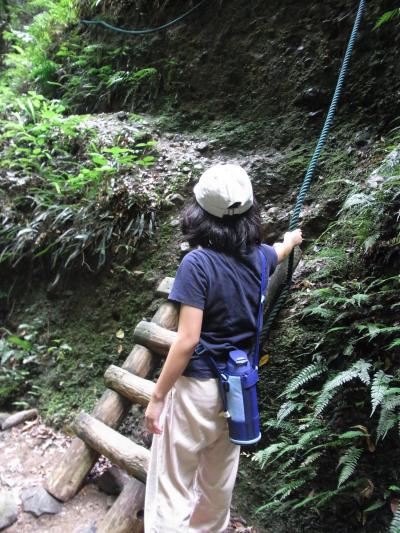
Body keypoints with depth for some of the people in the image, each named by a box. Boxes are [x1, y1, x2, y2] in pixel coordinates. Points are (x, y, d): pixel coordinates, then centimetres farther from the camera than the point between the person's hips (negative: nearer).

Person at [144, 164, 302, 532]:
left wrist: (157, 396, -11)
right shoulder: (257, 256, -1)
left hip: (197, 388, -6)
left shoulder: (198, 263, -19)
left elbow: (187, 340, -22)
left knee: (171, 488, 8)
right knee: (218, 485, 23)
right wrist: (292, 239, 48)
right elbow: (281, 251, 25)